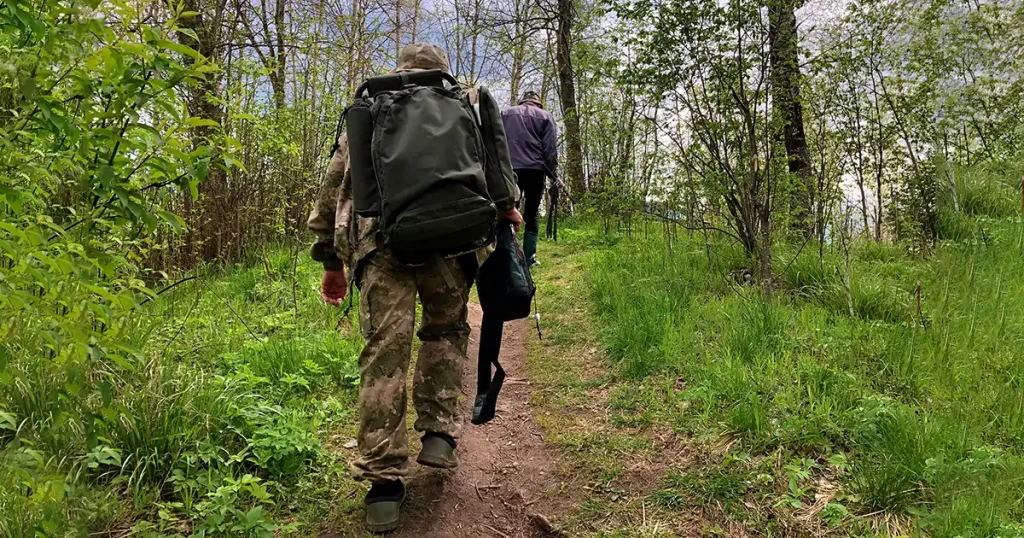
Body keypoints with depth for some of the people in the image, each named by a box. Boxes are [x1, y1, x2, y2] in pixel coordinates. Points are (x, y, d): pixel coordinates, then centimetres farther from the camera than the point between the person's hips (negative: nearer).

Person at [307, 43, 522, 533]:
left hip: (378, 238, 1)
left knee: (384, 351, -1)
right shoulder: (463, 103, 26)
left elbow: (332, 186, 26)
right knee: (446, 331, 21)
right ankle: (439, 433, 10)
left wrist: (330, 260, 28)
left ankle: (384, 483, -2)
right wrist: (505, 204, 26)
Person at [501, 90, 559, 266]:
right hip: (535, 169, -1)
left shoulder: (505, 114, 17)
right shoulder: (546, 116, 9)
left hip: (509, 170, 1)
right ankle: (529, 257, 4)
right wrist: (551, 171, 9)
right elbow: (550, 148, 1)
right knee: (532, 214, 9)